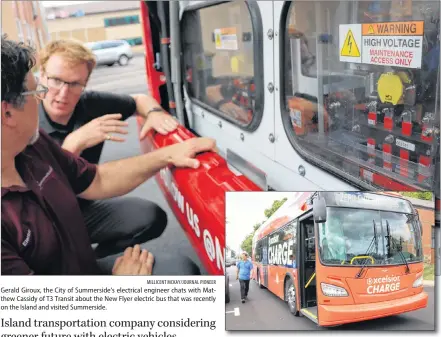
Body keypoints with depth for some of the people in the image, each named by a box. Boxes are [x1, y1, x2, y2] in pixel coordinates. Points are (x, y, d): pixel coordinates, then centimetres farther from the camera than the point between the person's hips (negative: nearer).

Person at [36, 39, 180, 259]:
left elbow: (139, 99, 10)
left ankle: (87, 259, 8)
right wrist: (73, 144, -37)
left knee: (152, 218, -16)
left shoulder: (91, 104, -7)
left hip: (84, 208, 5)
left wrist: (154, 113, -14)